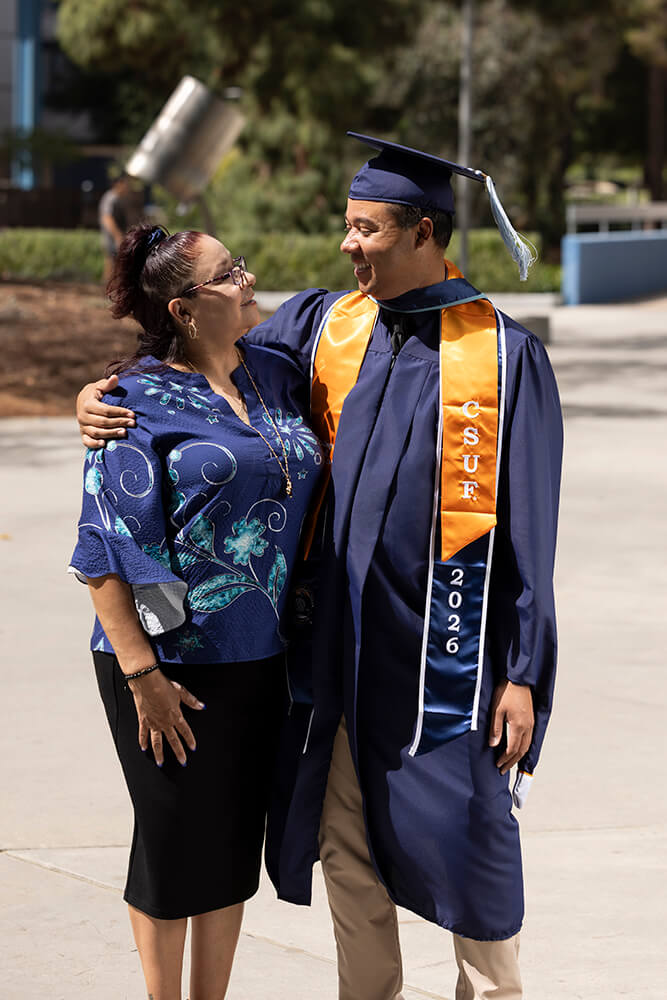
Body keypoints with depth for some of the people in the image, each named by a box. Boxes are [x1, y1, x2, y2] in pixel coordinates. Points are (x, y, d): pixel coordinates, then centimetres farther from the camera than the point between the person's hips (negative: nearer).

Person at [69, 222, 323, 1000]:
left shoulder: (273, 376, 8)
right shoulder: (139, 402, -11)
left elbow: (310, 482, 23)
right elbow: (108, 552, -14)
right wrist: (142, 674, -19)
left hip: (262, 657, 6)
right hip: (177, 662, -6)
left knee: (235, 842, 13)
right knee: (175, 845, 5)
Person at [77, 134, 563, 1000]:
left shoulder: (504, 356, -5)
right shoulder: (321, 325, 6)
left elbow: (528, 528, -5)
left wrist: (523, 673, -8)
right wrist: (106, 391, -8)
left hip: (448, 652, -4)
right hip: (341, 643, 4)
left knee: (466, 845, 2)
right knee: (347, 851, 10)